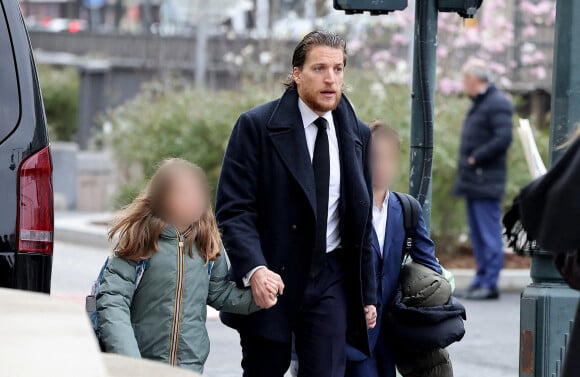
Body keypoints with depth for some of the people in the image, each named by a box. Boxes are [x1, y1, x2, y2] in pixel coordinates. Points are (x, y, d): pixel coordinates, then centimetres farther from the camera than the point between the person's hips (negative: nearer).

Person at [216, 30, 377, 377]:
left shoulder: (358, 135, 7)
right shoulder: (257, 126, -7)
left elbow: (362, 220, 13)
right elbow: (233, 209, -11)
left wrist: (368, 294, 11)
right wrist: (253, 269, -27)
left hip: (330, 281, 3)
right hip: (269, 279, -3)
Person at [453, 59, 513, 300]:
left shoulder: (497, 104, -11)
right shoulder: (478, 104, 20)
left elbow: (503, 138, -21)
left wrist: (475, 158, -18)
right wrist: (465, 166, 11)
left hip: (486, 181, -10)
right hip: (473, 181, 10)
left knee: (489, 233, -8)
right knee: (477, 234, 12)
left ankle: (490, 284, -8)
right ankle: (481, 279, 17)